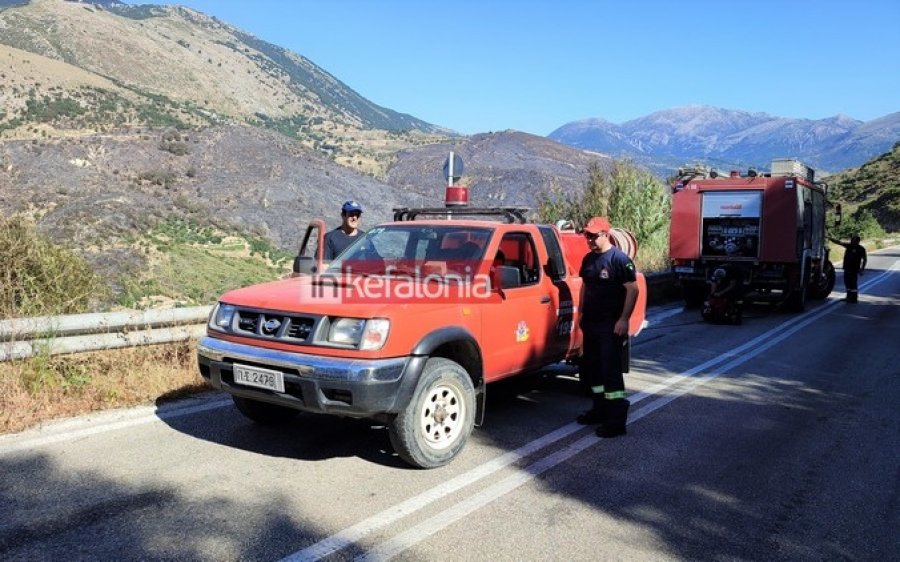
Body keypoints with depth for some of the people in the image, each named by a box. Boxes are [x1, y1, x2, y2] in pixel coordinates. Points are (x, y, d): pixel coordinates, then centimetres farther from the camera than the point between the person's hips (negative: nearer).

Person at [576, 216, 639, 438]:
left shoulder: (619, 259, -11)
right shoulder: (588, 259, 12)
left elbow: (632, 289, -14)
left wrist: (624, 319, -19)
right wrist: (582, 313, 16)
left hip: (611, 326, -8)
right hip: (590, 324, 8)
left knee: (611, 370, -10)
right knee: (592, 368, 15)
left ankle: (617, 419, -6)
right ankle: (600, 409, 29)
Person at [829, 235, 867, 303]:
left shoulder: (861, 249, -6)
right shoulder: (849, 246, 9)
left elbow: (865, 259, -3)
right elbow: (838, 242, 9)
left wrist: (862, 269, -7)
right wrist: (830, 238, 2)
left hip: (854, 269, -7)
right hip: (847, 268, 7)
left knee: (853, 284, -4)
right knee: (847, 283, 14)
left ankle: (854, 298, 1)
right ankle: (849, 296, 24)